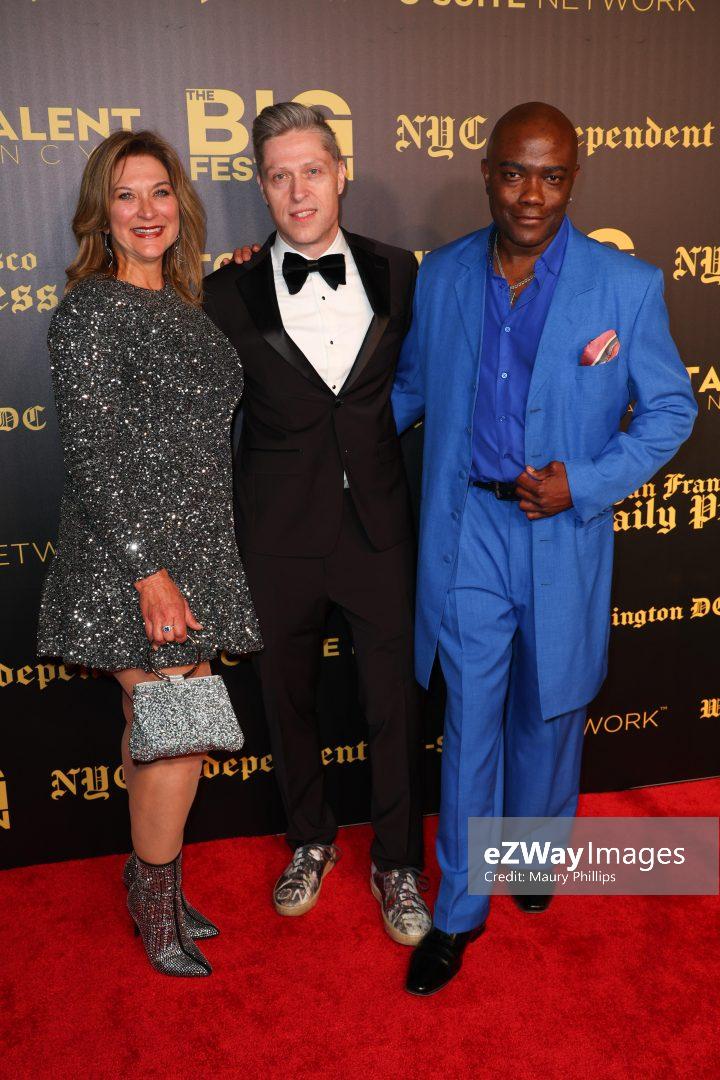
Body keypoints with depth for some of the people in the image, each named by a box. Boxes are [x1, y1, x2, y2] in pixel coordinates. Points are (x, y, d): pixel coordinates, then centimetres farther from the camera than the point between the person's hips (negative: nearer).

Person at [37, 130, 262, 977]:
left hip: (194, 552, 7)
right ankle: (158, 908, 22)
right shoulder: (90, 308, -11)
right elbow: (92, 454, -17)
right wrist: (148, 569, -20)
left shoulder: (185, 306, 13)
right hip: (128, 558, -7)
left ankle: (152, 884, 33)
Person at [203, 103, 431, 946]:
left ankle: (397, 865, 33)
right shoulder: (230, 294, -3)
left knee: (395, 704, 9)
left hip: (380, 527, 1)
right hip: (279, 536, 0)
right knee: (288, 699, 16)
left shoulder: (396, 274, 1)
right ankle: (310, 843, 43)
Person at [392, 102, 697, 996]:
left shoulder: (626, 286, -8)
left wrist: (586, 484, -15)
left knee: (546, 710, 17)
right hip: (468, 527, 1)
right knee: (471, 716, 8)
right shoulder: (441, 276, 1)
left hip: (564, 531, -1)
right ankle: (459, 907, 27)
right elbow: (411, 388, 14)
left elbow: (671, 410, -2)